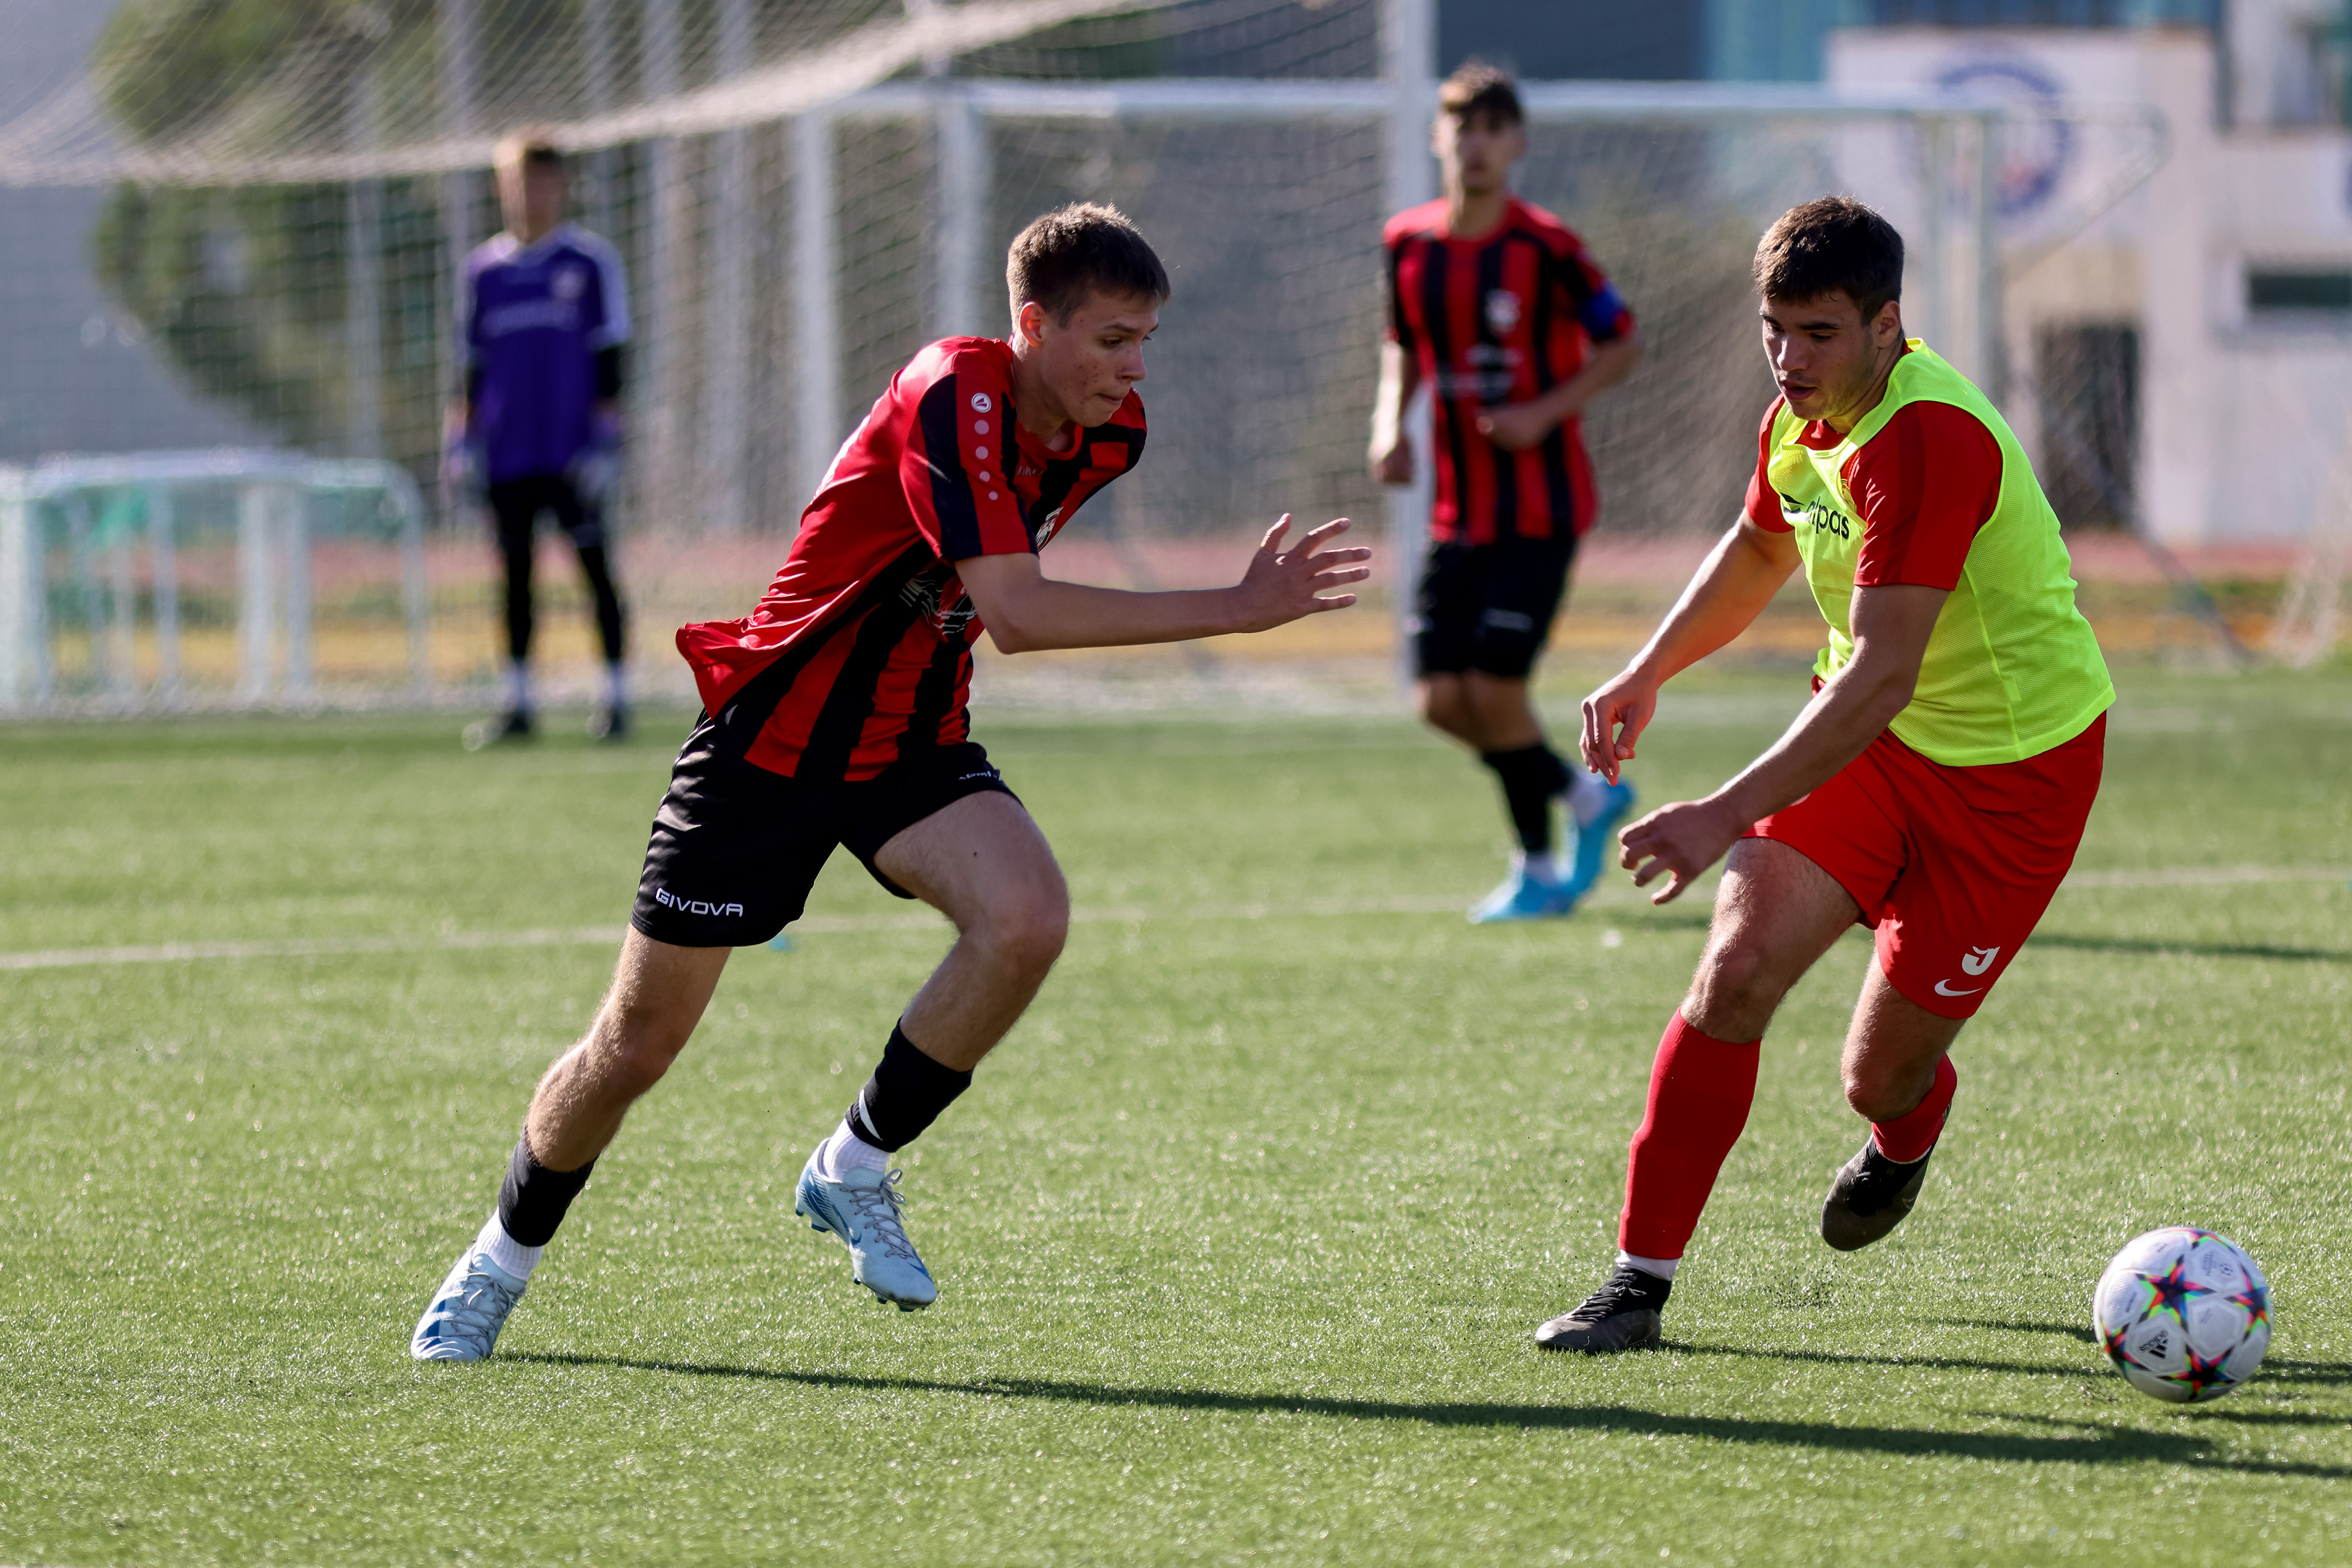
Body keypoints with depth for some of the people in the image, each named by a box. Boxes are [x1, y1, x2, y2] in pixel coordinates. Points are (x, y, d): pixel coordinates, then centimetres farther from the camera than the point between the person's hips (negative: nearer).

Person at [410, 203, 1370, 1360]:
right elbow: (1017, 614, -37)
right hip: (770, 737, -5)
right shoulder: (951, 396, -27)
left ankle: (855, 1168, -7)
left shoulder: (1108, 434, -3)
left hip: (913, 744, 5)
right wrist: (1236, 611, -38)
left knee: (1026, 917, -27)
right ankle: (501, 1260, 30)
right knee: (638, 1043, 4)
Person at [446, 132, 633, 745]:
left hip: (571, 450, -3)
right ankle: (517, 702, 10)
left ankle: (615, 697, 2)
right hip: (507, 454, 3)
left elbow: (607, 362, 0)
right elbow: (473, 367, 15)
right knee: (515, 570, 5)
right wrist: (460, 441, 9)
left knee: (594, 566, -3)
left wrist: (604, 439, -6)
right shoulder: (485, 269, 11)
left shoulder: (591, 262, 1)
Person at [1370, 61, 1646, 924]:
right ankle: (1586, 795, 22)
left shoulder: (1545, 246, -10)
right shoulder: (1409, 243, 4)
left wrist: (1546, 411, -15)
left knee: (1495, 686, -12)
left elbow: (1623, 344, -3)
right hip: (1459, 511, 5)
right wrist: (1390, 423, 1)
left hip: (1540, 505, -5)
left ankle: (1537, 868, 8)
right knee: (1442, 698, -2)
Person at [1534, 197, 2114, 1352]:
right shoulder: (1801, 422, -3)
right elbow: (1760, 548, 22)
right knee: (1740, 965, -16)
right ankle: (1642, 1277, -10)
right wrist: (1651, 669, 10)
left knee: (1882, 1076, 1)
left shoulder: (1928, 441, -31)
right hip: (1865, 737, 6)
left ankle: (1905, 1131, 41)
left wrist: (1726, 816, -40)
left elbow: (1881, 678, -36)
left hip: (2014, 765, -6)